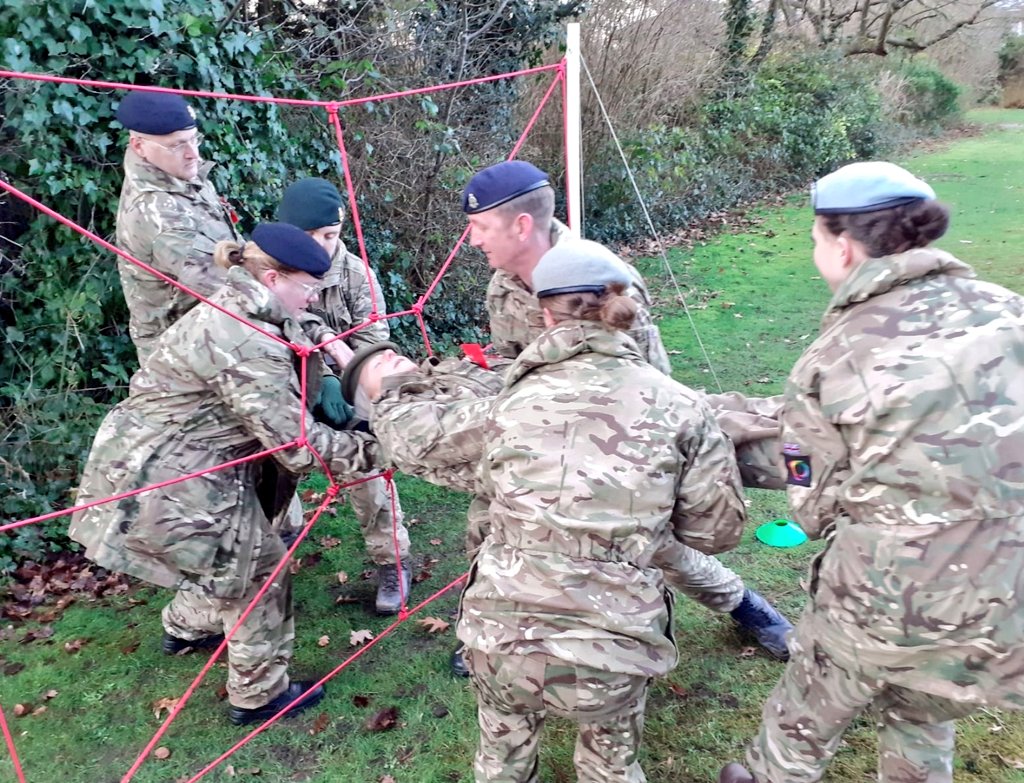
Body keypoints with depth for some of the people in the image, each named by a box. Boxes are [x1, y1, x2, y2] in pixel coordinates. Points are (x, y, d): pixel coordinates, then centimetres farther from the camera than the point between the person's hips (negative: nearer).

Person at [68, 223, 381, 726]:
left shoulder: (230, 312, 7)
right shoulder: (246, 346, -26)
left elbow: (289, 400, 6)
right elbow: (297, 442, -25)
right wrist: (371, 451, -16)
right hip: (164, 482, -10)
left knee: (231, 554, 27)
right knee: (259, 571, 5)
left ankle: (185, 629, 53)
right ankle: (259, 696, 22)